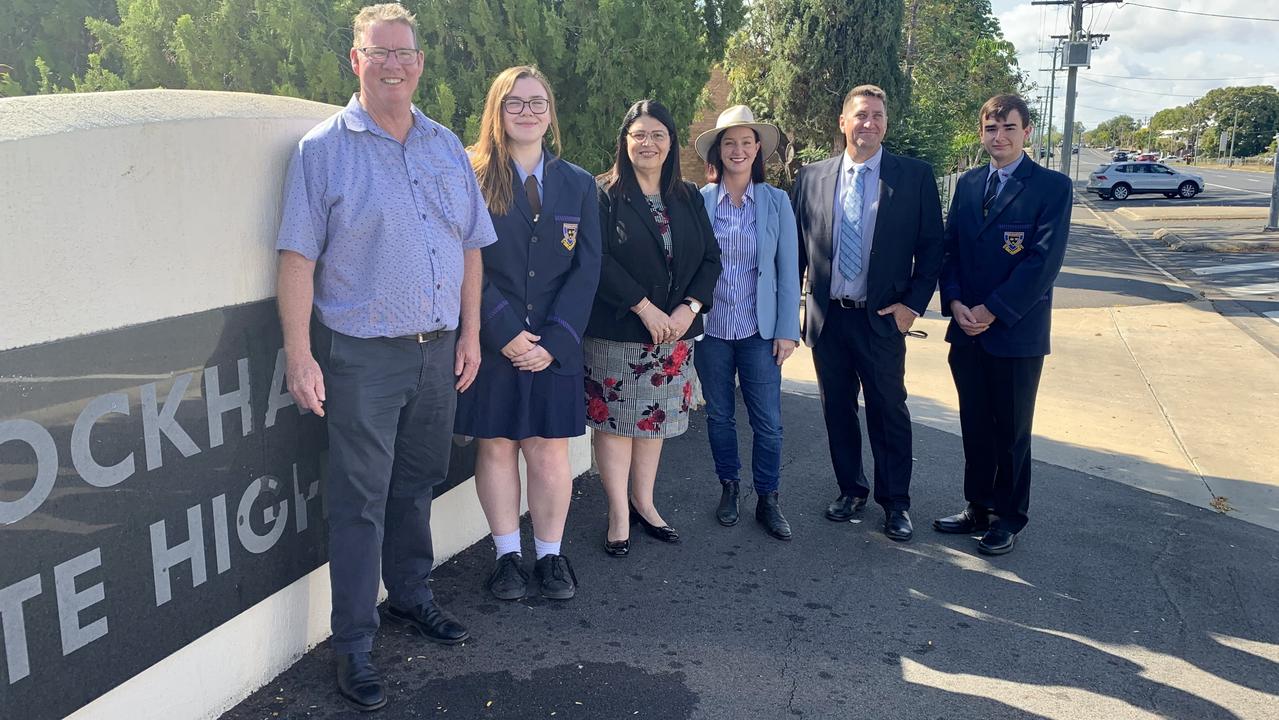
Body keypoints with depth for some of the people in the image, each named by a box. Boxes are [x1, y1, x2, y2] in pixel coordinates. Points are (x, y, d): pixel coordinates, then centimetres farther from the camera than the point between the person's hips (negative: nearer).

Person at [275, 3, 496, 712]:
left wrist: (469, 332, 8)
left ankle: (411, 595, 36)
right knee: (359, 502, 1)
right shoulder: (323, 148, -4)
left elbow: (471, 246, 14)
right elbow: (297, 258, -8)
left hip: (438, 352, 5)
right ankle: (353, 645, 12)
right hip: (362, 355, -4)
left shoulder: (447, 147, 11)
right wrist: (300, 356, -13)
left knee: (416, 483, 17)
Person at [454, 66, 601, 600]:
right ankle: (507, 556, 20)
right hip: (491, 343, -2)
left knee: (550, 451, 5)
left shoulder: (578, 184, 9)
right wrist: (505, 332, -14)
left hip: (555, 345, 2)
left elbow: (586, 267, 2)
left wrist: (554, 340, -8)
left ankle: (551, 557, 19)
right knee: (496, 448, 6)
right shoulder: (471, 179, 0)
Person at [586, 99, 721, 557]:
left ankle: (643, 502, 27)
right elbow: (598, 261, -14)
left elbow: (711, 258, 7)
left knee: (655, 418, 12)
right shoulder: (604, 196, -4)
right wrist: (644, 307, -17)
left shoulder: (688, 198, 11)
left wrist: (689, 308, -9)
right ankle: (619, 515, 13)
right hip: (616, 333, -4)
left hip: (674, 332, 5)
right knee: (616, 420, 1)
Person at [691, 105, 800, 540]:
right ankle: (729, 488, 31)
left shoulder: (776, 201, 0)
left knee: (768, 420, 2)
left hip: (759, 330, 0)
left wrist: (787, 330, -4)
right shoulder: (698, 200, -2)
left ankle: (767, 500, 18)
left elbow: (788, 270, 0)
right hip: (710, 328, 1)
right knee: (719, 415, 12)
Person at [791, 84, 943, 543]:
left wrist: (913, 304, -7)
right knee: (837, 409, 13)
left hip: (882, 317, -2)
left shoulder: (915, 176, -2)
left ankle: (896, 503, 21)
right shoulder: (812, 177, 4)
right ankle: (851, 490, 31)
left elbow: (932, 245, 0)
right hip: (826, 316, 2)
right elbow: (796, 246, 7)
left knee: (889, 412, 6)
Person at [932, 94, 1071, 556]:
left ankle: (1009, 518, 22)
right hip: (966, 331, 5)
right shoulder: (968, 184, 10)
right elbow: (950, 249, 8)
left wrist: (992, 311, -17)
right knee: (975, 428, 14)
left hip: (1017, 332, -5)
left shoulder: (1052, 187, -7)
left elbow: (1043, 261, -15)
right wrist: (954, 302, -8)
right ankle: (977, 508, 28)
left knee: (1011, 432, 7)